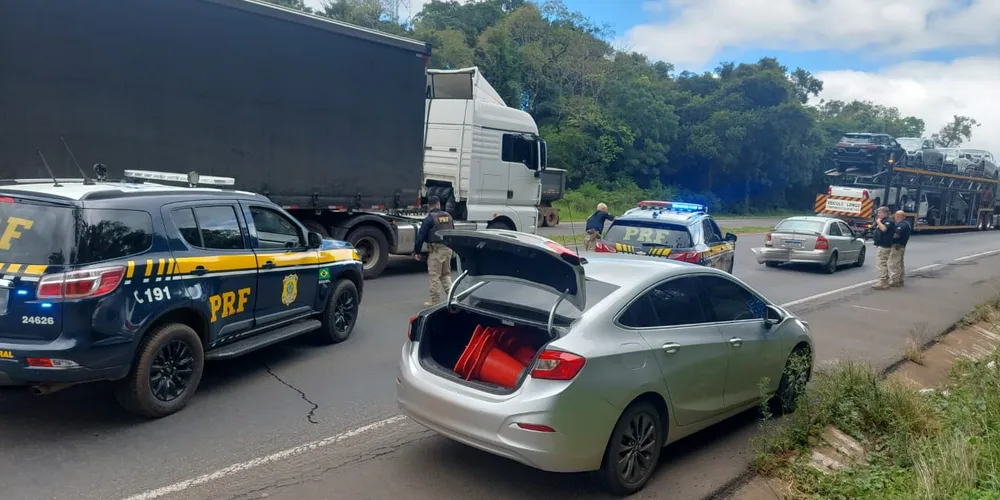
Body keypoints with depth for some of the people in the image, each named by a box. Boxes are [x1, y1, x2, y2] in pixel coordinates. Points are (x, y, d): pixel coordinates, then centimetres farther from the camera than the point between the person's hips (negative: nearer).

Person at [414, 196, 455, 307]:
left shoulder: (429, 218, -9)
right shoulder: (448, 216, 10)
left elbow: (421, 235, -10)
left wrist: (417, 252, -4)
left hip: (436, 250, -6)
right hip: (448, 248, 6)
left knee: (434, 276, 0)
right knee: (446, 274, 18)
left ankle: (435, 300, 3)